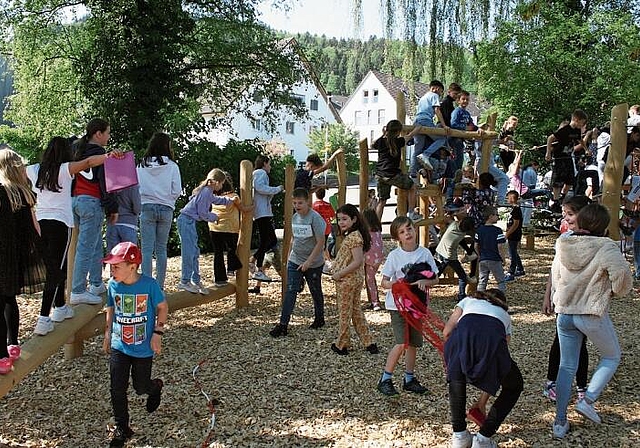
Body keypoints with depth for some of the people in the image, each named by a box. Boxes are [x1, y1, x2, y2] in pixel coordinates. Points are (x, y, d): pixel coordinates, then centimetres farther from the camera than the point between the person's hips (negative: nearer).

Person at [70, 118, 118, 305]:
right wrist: (113, 209, -6)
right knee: (86, 247, -7)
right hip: (92, 202, -9)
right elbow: (105, 184, -12)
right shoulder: (100, 155, -11)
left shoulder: (76, 150, 13)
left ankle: (97, 284, 25)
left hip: (74, 200, 9)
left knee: (96, 244, 18)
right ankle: (78, 292, -6)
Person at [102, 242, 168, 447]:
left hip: (143, 348, -3)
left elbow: (162, 307, -5)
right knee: (117, 389, 0)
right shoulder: (113, 285, -7)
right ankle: (122, 428, 15)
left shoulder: (149, 284, -18)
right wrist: (107, 335, 12)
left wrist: (157, 333, -11)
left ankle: (156, 387, 46)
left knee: (141, 387, 11)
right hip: (119, 347, 3)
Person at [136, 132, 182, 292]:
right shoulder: (172, 166, -4)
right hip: (166, 209, 0)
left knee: (147, 248, 1)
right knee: (161, 249, 8)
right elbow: (177, 190, -3)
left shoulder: (141, 166, 1)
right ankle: (160, 285, 10)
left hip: (146, 208, 0)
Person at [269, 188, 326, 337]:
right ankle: (283, 324, -6)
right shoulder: (294, 217, 5)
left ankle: (319, 319, 33)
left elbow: (320, 242, -18)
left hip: (313, 263, -5)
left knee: (316, 292, 13)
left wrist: (309, 261, -20)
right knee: (290, 291, -5)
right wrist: (290, 256, 14)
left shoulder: (315, 218, -17)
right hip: (294, 262, 5)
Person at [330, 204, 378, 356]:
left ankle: (341, 345, 19)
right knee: (356, 310, 17)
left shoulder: (353, 236, -20)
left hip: (348, 280, -10)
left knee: (345, 312, 5)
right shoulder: (355, 235, 10)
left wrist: (339, 274, -20)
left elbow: (357, 262, -27)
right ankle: (368, 343, 20)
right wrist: (339, 274, 10)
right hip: (356, 279, 10)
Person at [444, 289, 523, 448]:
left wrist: (451, 360, 40)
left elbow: (447, 332, 21)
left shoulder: (468, 301, 39)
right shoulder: (505, 315, 40)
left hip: (461, 336, 0)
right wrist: (482, 401, 47)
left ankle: (459, 435, 29)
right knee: (514, 387, 29)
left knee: (456, 377, 33)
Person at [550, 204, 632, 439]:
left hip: (564, 313, 5)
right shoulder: (606, 248, -16)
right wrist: (616, 292, -1)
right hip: (592, 314, -5)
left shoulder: (563, 246, 1)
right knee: (612, 357, 21)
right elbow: (622, 275, -22)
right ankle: (588, 400, 8)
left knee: (566, 367, 13)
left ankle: (559, 422, 14)